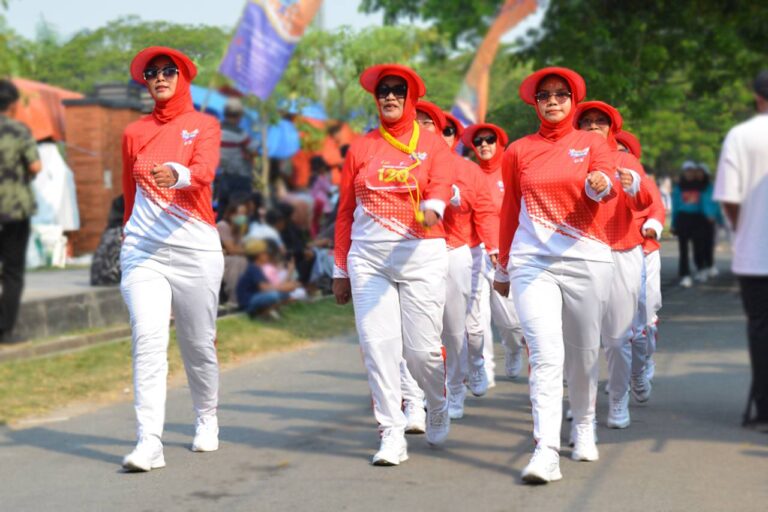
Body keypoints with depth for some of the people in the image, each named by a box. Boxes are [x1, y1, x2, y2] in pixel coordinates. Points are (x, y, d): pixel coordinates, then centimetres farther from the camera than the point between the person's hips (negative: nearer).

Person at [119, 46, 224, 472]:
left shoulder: (204, 126, 3)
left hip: (195, 248, -1)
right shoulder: (134, 133, 12)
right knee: (148, 339, -14)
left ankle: (206, 420, 33)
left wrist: (176, 175, -39)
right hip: (142, 250, 2)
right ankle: (149, 442, -18)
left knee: (198, 343, 7)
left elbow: (205, 171, -18)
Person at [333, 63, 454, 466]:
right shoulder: (361, 148, 12)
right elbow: (345, 211, 14)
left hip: (422, 255, -2)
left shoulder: (432, 144, 7)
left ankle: (438, 409, 29)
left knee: (422, 348, -2)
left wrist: (432, 209, -36)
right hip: (368, 258, 2)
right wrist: (341, 269, 12)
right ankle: (392, 436, 0)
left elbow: (441, 186, -12)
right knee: (378, 345, -6)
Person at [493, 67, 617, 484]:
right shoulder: (518, 151, 11)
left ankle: (584, 426, 34)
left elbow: (611, 188, -12)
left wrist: (600, 183, -36)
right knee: (546, 354, -13)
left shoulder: (592, 144, 7)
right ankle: (546, 451, -20)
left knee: (584, 352, 9)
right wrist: (502, 268, 22)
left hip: (586, 259, 0)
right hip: (532, 261, 0)